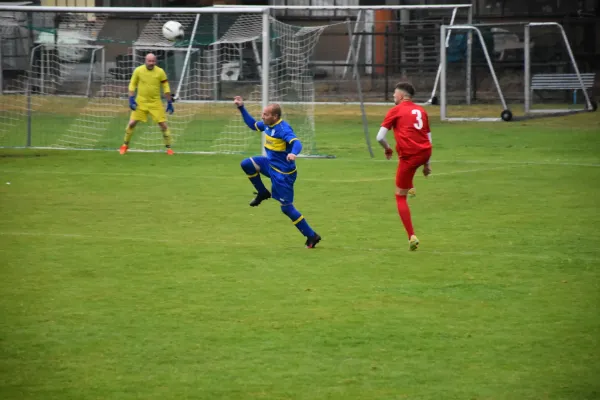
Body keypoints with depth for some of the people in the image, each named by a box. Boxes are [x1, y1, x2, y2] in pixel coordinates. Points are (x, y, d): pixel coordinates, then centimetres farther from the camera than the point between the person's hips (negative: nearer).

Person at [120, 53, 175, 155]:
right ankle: (125, 145, 14)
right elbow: (132, 85, 4)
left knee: (163, 124, -5)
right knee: (132, 123, -4)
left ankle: (168, 147, 7)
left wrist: (169, 103, 1)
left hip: (155, 103, 0)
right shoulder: (138, 70, -6)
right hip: (140, 102, 0)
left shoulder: (160, 72, -6)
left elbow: (166, 88, 1)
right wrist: (131, 99, -6)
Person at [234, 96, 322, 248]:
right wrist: (241, 108, 15)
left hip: (283, 173, -8)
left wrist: (293, 153, -62)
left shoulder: (283, 129, -25)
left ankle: (311, 236, 7)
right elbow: (253, 125, 21)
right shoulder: (268, 125, 2)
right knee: (247, 164, -3)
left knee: (286, 207, -4)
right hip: (271, 164, 8)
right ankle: (263, 193, 15)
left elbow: (297, 143, -40)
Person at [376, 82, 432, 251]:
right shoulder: (421, 111, 16)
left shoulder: (395, 111, 1)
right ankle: (410, 186, 39)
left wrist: (387, 148, 18)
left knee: (400, 196, 7)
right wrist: (427, 163, 28)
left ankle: (412, 236, -2)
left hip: (409, 156, -6)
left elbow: (380, 137, -3)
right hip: (425, 153, 6)